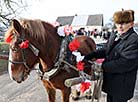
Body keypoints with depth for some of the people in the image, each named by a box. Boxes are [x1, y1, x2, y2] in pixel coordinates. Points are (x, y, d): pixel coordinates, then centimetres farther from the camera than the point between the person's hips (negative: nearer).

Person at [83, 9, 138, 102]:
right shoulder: (114, 36, 7)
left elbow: (125, 62, -26)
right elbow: (105, 51, 12)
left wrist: (103, 66, -23)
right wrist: (89, 56, -3)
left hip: (122, 84, -7)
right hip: (110, 81, 8)